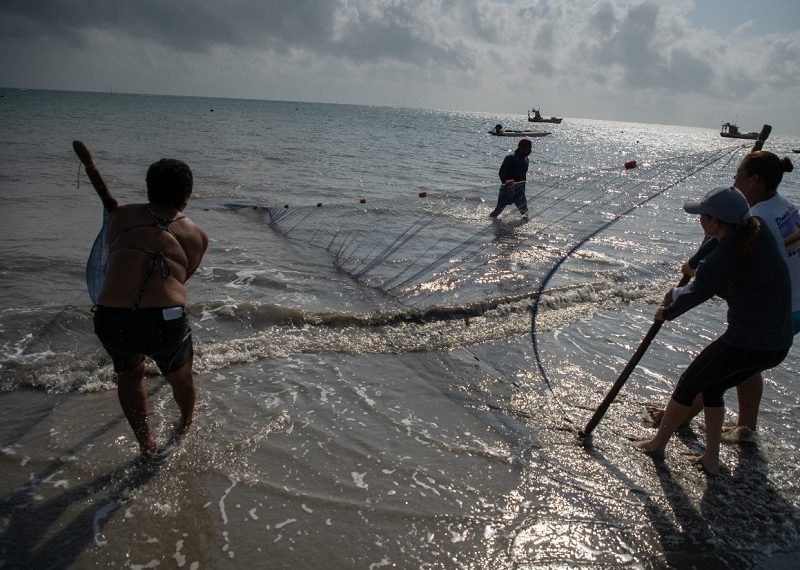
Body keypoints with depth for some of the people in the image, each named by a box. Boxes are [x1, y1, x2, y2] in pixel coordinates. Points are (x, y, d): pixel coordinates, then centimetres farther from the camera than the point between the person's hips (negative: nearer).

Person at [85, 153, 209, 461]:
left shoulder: (122, 216, 10)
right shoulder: (197, 235, 9)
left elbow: (113, 255, 23)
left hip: (110, 320, 1)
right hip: (166, 322, -1)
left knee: (128, 375, 32)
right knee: (180, 378, 30)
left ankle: (146, 445, 45)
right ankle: (187, 422, 59)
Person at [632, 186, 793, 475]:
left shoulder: (718, 262, -21)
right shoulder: (759, 232, -1)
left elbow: (695, 295, -3)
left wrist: (667, 312, 18)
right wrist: (679, 292, 12)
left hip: (744, 343, -8)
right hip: (779, 344, 8)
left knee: (688, 384, 14)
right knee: (712, 387, 24)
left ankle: (658, 443, 29)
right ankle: (711, 458, 28)